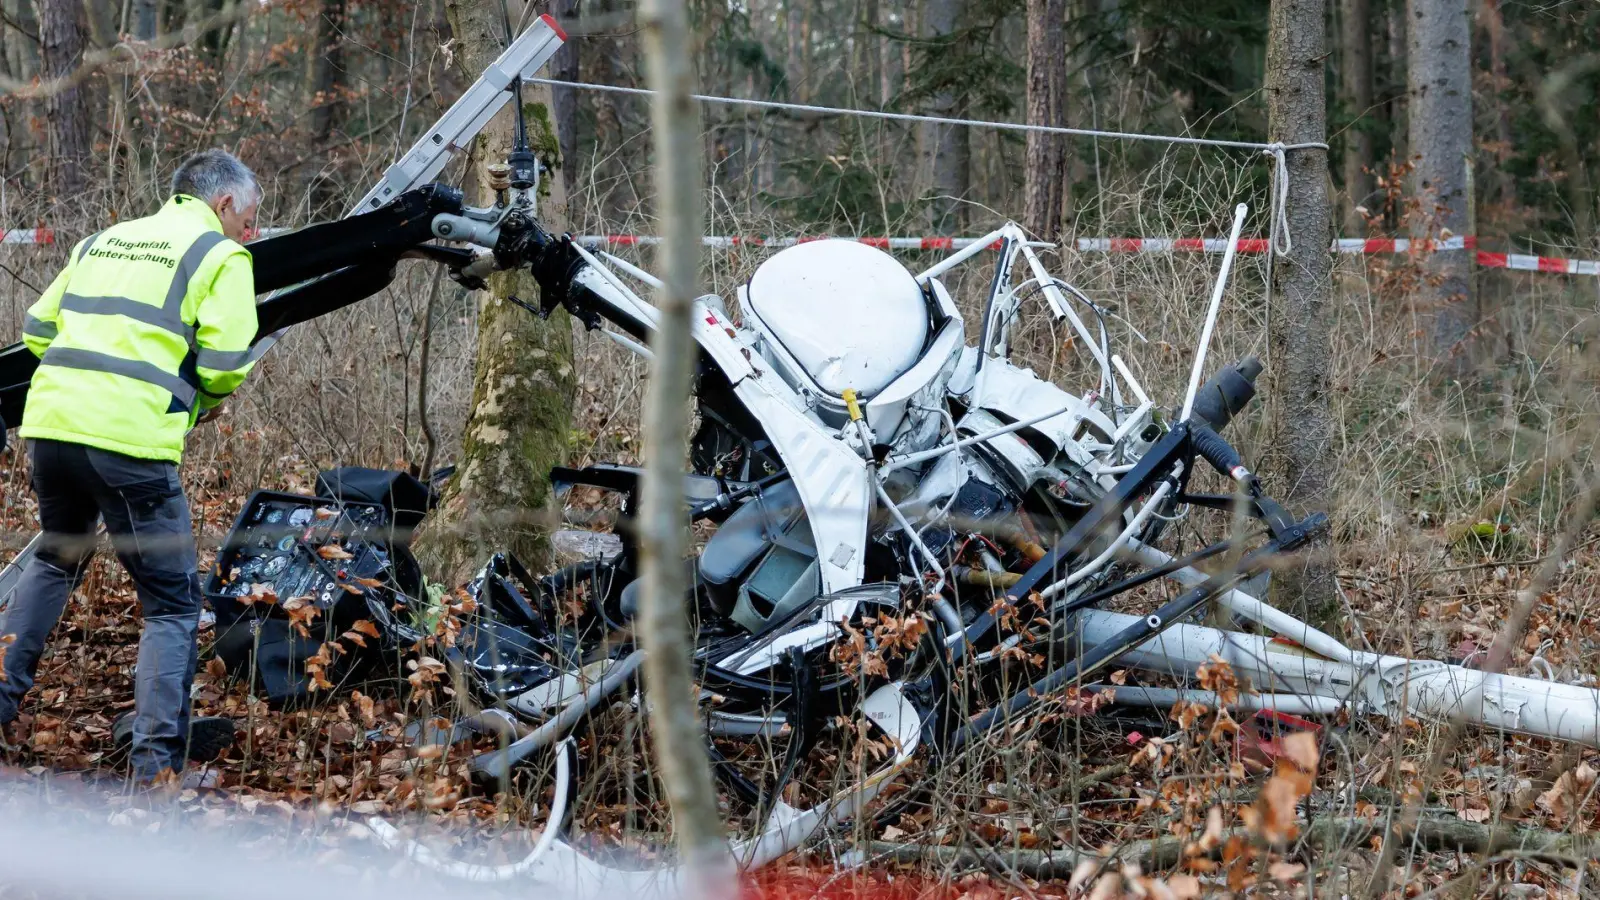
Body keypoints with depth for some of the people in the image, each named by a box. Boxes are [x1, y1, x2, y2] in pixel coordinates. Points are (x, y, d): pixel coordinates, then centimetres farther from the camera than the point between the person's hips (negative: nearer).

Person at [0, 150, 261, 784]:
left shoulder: (102, 241, 23)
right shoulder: (222, 255, 4)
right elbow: (224, 364, -6)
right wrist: (208, 400, 15)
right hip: (129, 439, -6)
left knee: (56, 560, 32)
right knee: (173, 604, 4)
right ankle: (158, 759, -1)